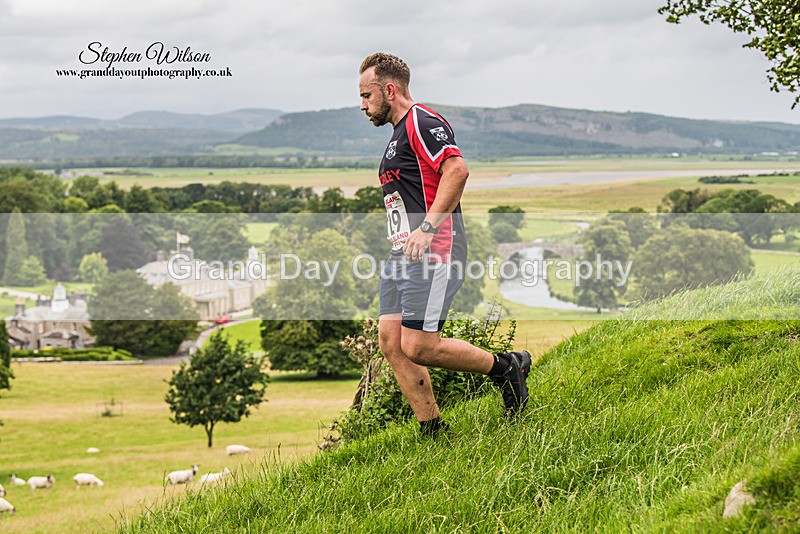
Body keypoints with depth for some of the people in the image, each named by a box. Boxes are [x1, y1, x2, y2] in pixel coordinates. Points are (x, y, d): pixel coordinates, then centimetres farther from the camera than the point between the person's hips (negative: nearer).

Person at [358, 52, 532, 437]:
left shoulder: (421, 122, -7)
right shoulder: (398, 134, 25)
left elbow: (457, 169, -21)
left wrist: (427, 228, -26)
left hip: (432, 250, -10)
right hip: (402, 253, 10)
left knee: (417, 346, -15)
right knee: (391, 343, 0)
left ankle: (507, 368, 2)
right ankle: (433, 434, 4)